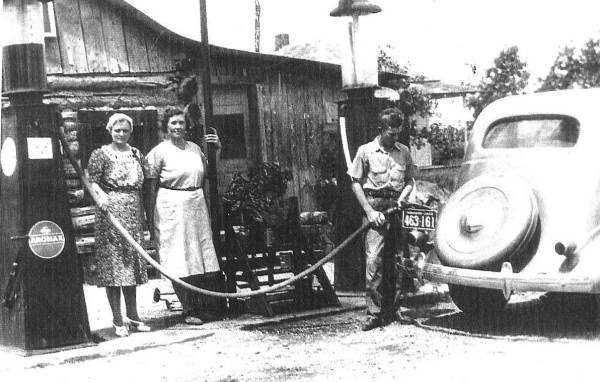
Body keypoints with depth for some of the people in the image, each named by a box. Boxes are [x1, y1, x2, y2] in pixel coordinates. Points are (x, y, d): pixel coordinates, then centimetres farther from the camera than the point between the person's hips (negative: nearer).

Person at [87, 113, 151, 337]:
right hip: (110, 210, -5)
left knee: (132, 261, 10)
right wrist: (101, 195, -31)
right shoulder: (100, 155, -1)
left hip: (133, 212, 5)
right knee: (113, 262, -4)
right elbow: (93, 181, -10)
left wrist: (143, 216, 13)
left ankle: (133, 316, 18)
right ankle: (118, 321, 1)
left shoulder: (136, 154, 14)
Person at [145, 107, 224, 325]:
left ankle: (206, 307, 15)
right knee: (180, 258, -3)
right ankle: (189, 310, 3)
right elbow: (151, 187, -6)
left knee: (203, 255, 6)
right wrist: (150, 217, -10)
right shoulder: (159, 152, -5)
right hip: (171, 208, -6)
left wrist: (217, 149, 10)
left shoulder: (195, 148, 12)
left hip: (197, 205, 6)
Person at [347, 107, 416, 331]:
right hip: (375, 206, -4)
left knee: (395, 262, 6)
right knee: (374, 260, -11)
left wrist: (402, 199, -2)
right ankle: (374, 313, -11)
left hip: (397, 208, 4)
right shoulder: (366, 151, 0)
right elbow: (356, 184, 0)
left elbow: (410, 181, 18)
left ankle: (392, 310, 15)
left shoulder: (404, 152, 10)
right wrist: (370, 211, -8)